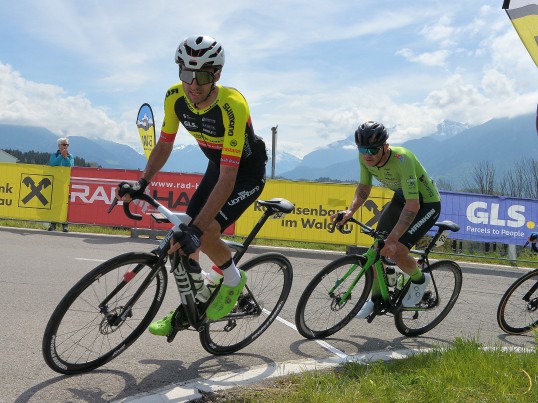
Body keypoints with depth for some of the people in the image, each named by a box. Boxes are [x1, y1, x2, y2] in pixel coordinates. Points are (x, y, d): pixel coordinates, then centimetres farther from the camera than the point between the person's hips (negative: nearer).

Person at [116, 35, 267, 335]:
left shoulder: (232, 106, -36)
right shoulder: (175, 97, -18)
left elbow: (227, 179, -39)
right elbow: (165, 144, -1)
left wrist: (196, 229, -45)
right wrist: (142, 182, -15)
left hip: (247, 172, -6)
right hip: (218, 166, 6)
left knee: (205, 235, -23)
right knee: (184, 237, 1)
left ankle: (234, 281, 7)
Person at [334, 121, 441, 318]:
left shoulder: (402, 160, -37)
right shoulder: (365, 158, -17)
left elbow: (412, 206, -39)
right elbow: (364, 187, 0)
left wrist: (392, 239, -44)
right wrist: (350, 210, -18)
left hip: (426, 203, -7)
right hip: (401, 198, 7)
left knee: (395, 251, -22)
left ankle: (420, 280, 10)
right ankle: (376, 298, 20)